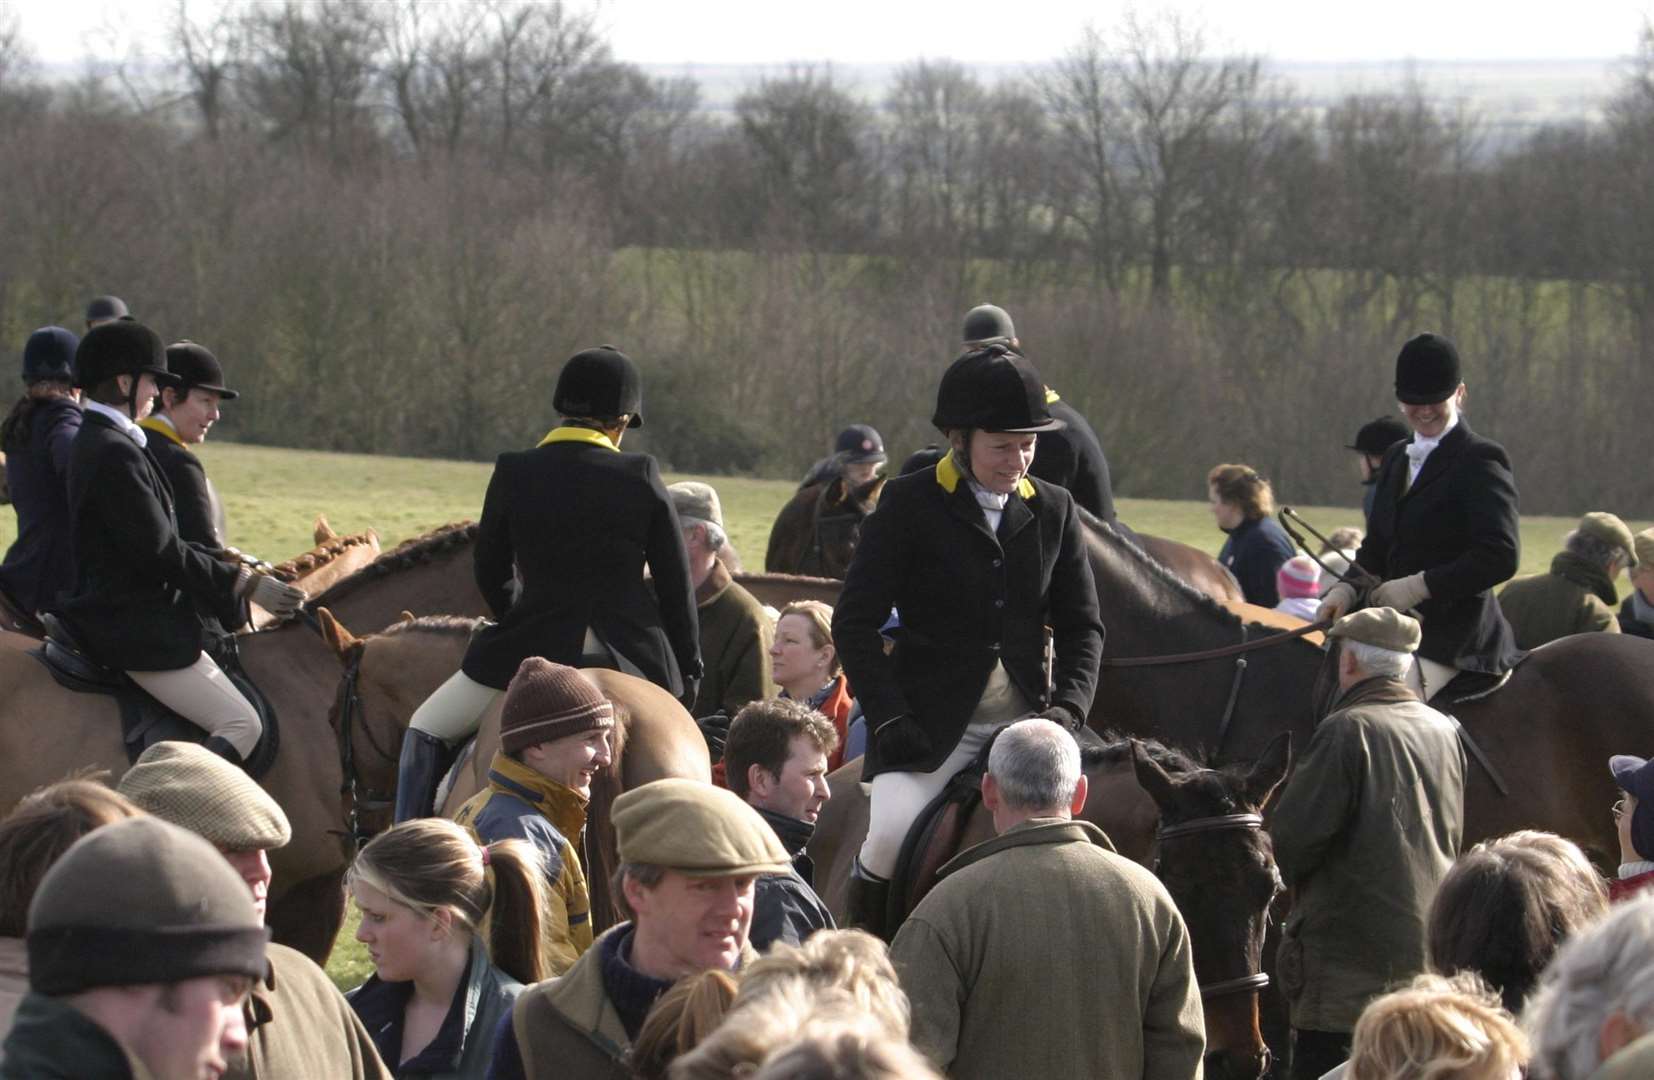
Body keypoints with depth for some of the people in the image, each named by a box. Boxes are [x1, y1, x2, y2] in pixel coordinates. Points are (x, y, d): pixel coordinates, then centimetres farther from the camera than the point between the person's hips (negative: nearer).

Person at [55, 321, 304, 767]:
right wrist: (245, 584, -11)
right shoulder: (115, 454, -20)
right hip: (134, 628, -11)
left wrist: (238, 574, 15)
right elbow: (160, 554, -20)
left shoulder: (95, 442, 13)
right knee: (241, 723, -12)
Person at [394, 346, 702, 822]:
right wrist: (688, 673, 14)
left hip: (533, 649, -1)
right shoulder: (641, 476, -2)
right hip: (631, 653, 1)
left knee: (427, 730, 17)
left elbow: (489, 575, 8)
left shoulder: (514, 473, -2)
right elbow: (676, 585, 2)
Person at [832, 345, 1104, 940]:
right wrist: (888, 717, -13)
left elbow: (1081, 625, 13)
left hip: (1026, 716, 4)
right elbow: (855, 623, -3)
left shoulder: (1053, 511, 10)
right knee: (893, 834, -24)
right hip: (930, 719, -4)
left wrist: (1066, 709, -5)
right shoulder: (910, 505, -2)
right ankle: (865, 931, 3)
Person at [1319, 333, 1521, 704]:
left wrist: (1421, 585, -20)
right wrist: (1348, 589, 1)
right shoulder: (1398, 458, 18)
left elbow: (1502, 556, -17)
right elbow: (1377, 547, 22)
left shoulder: (1481, 461, -8)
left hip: (1454, 630, -9)